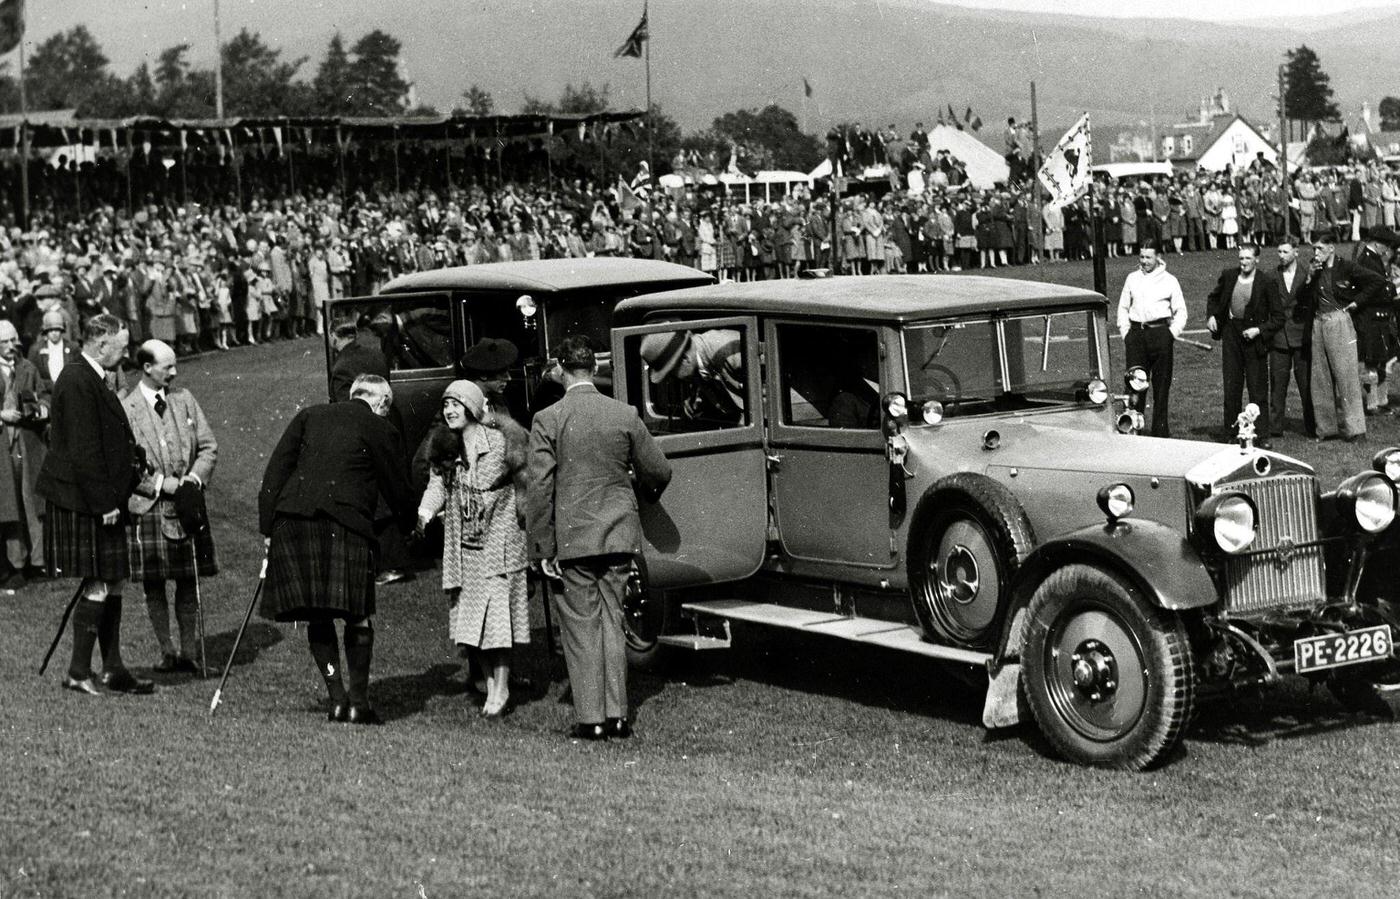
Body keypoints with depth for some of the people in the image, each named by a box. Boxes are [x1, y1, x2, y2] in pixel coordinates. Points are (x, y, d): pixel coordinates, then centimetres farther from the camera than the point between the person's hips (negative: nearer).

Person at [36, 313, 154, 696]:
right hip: (84, 503, -10)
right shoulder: (78, 384, -18)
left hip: (101, 500, 10)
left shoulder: (92, 380, 14)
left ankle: (113, 669, 18)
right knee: (99, 586, -6)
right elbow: (83, 451, -21)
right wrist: (104, 503, -20)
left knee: (113, 583, 12)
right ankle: (78, 672, 2)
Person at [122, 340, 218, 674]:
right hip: (147, 508, -3)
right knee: (153, 585, 4)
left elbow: (209, 446, 8)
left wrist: (194, 478, -8)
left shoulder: (184, 399, 8)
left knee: (189, 583, 4)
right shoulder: (125, 409, -4)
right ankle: (166, 651, 16)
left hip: (187, 505, 3)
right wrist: (160, 483, -14)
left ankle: (189, 652, 12)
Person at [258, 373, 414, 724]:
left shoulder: (309, 416, 20)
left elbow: (275, 470, 13)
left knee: (317, 617, 11)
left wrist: (268, 528, 11)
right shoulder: (381, 430, 10)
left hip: (291, 521, 4)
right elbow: (397, 489, 13)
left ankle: (336, 696, 9)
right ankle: (358, 701, 5)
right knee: (358, 616, 4)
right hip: (345, 525, -4)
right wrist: (412, 525, 32)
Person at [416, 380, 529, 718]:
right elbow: (436, 485, 3)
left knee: (497, 610, -9)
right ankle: (489, 682, 15)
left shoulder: (500, 442, -8)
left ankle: (501, 688, -2)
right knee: (469, 611, 5)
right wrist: (424, 513, -14)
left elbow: (523, 486, -4)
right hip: (462, 544, 5)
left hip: (499, 540, -5)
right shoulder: (445, 447, 6)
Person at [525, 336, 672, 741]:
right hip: (619, 534, 3)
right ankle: (617, 715, 11)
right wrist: (642, 493, 30)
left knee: (581, 625, 4)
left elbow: (539, 488, -10)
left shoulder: (548, 420, -8)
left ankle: (591, 719, 4)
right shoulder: (625, 415, 0)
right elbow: (659, 472, 6)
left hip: (571, 538, -3)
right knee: (611, 620, 12)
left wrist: (543, 549, -5)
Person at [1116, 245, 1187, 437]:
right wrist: (1125, 332, 6)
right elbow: (1123, 307, 17)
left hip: (1160, 332, -2)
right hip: (1136, 333, 2)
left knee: (1161, 386, 1)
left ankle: (1161, 433, 6)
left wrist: (1172, 334, -5)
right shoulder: (1132, 279, 12)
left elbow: (1181, 311, 7)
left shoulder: (1169, 280, 5)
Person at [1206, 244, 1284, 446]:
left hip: (1254, 337, -4)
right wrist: (1211, 316, 5)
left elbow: (1278, 317, -6)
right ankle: (1230, 435, 16)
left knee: (1258, 390, -2)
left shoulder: (1267, 283, -9)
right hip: (1231, 334, 4)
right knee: (1231, 389, 8)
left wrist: (1259, 330, -17)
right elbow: (1213, 298, 21)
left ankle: (1263, 436, 4)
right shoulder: (1228, 276, 2)